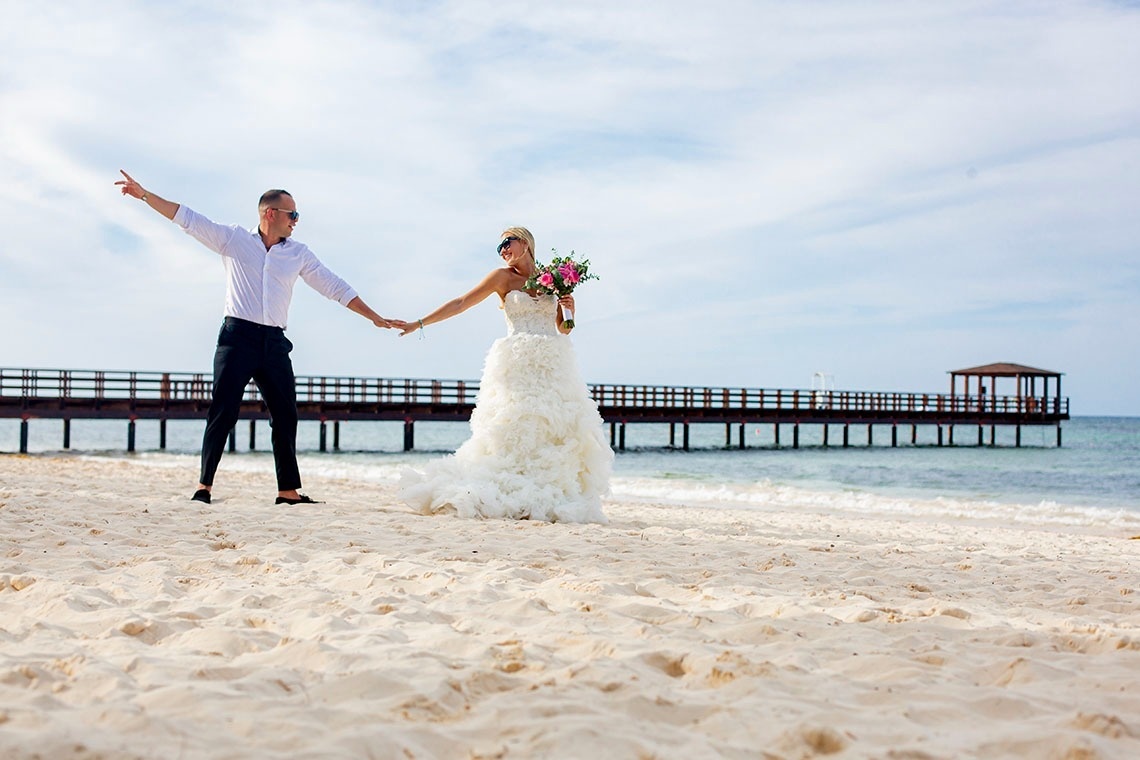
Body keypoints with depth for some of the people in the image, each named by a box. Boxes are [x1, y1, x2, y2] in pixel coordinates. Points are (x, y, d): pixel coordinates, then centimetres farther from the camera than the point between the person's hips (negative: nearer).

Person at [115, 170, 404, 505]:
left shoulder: (299, 254, 14)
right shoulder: (233, 239, 7)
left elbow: (334, 287, 14)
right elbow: (188, 219, 5)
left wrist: (375, 318, 11)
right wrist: (144, 194, -2)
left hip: (274, 342, 4)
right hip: (238, 336, -4)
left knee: (286, 414, 3)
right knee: (223, 411, -7)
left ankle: (289, 490, 8)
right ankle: (204, 485, -2)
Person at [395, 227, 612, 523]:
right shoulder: (503, 277, 7)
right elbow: (461, 303, 3)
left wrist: (570, 310, 1)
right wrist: (420, 323, -2)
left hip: (553, 365, 3)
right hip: (518, 364, -3)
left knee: (559, 428, -6)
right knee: (516, 427, -11)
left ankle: (557, 499, -2)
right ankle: (516, 499, -12)